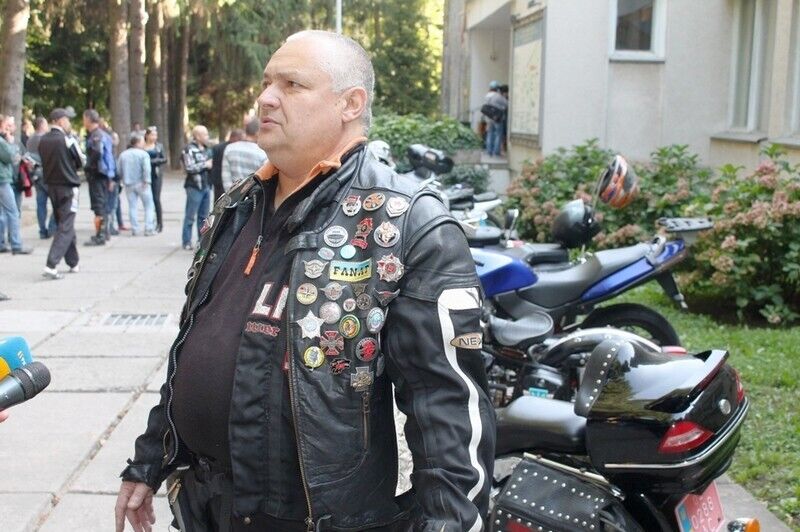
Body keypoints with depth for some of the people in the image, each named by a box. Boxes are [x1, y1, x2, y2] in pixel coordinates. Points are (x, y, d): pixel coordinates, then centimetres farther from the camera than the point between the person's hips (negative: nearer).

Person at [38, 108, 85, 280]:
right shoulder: (67, 139, -14)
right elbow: (82, 162, -5)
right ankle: (51, 265, -17)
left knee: (63, 224, 18)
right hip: (67, 187, -7)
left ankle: (73, 263, 26)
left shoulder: (43, 140, 4)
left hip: (51, 186, 7)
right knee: (65, 228, -6)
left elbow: (45, 160, 13)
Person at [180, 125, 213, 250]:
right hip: (194, 187, -7)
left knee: (203, 216, 13)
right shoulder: (189, 150, -8)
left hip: (206, 186, 7)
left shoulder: (206, 149, 14)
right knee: (190, 216, -3)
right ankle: (186, 242, 2)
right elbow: (189, 168, -18)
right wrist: (205, 165, -11)